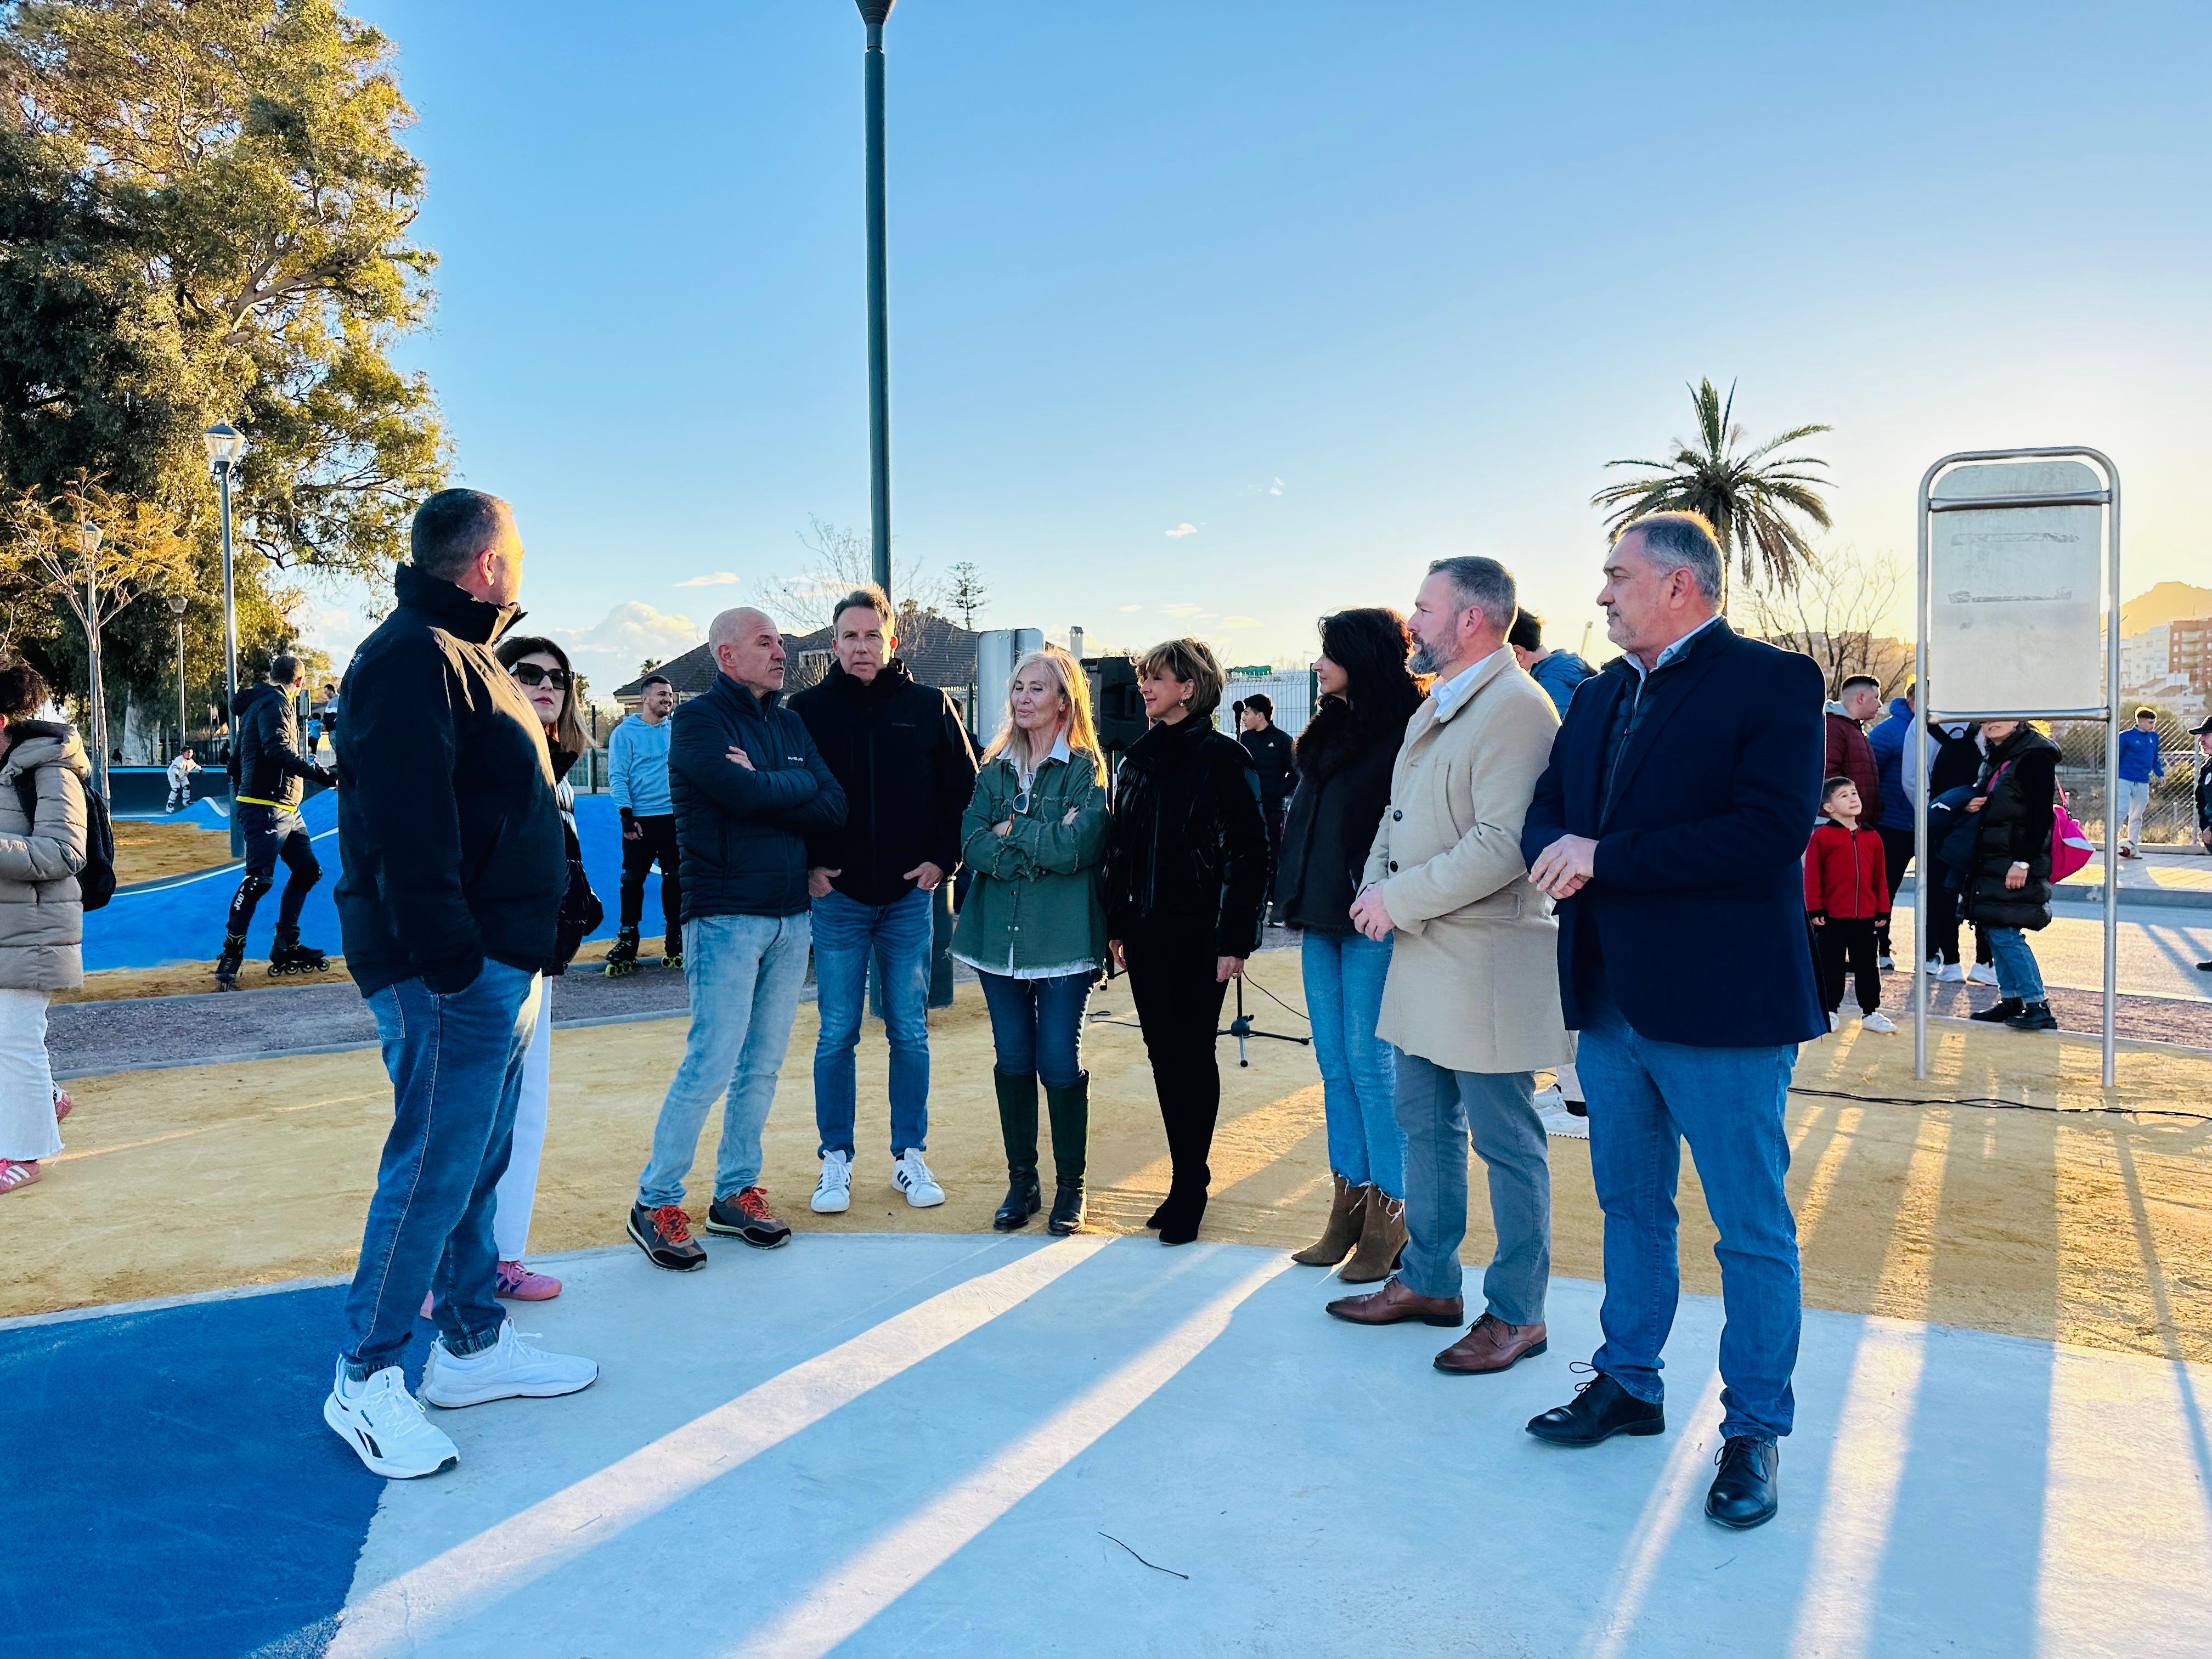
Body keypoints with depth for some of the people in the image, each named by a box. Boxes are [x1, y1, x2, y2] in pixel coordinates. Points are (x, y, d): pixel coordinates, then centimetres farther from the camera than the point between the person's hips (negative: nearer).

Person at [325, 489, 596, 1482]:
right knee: (434, 1169, -5)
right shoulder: (414, 657, -14)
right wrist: (447, 957, -27)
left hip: (496, 964, 10)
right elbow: (406, 824, -24)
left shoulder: (460, 656, 20)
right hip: (451, 968, -10)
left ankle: (473, 1344, 27)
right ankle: (364, 1380, 8)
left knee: (478, 1161, 16)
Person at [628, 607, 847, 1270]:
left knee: (763, 1066, 10)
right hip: (726, 916, -6)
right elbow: (743, 794, -21)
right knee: (712, 1064, -8)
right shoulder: (698, 718, -5)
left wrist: (764, 785, -10)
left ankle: (736, 1193, 21)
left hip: (791, 917, 6)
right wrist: (797, 785, -3)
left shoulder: (789, 724, 15)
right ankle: (655, 1203, 4)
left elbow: (835, 807, 3)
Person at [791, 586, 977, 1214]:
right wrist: (805, 867, -3)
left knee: (911, 1033, 7)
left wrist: (943, 859, -1)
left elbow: (965, 788, 7)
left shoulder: (929, 707, 2)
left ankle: (910, 1156, 19)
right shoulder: (807, 709, 1)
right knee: (836, 1035, 4)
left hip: (910, 897, 1)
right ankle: (835, 1161, 16)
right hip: (836, 898, 0)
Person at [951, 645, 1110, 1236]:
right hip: (1000, 936, 4)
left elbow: (1078, 847, -17)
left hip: (1064, 938, -4)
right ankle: (1021, 1182, 22)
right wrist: (1044, 844, -14)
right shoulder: (995, 770, 10)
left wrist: (1012, 830, -8)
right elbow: (974, 847, -3)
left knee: (1060, 1062, 0)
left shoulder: (1087, 769, -3)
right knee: (1012, 1060, 9)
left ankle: (1070, 1186, 15)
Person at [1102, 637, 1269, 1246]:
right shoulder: (1138, 760, 12)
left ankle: (1190, 1187, 12)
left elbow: (1249, 852, -11)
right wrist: (1118, 926, 10)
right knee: (1163, 1054, 9)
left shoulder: (1222, 758, -8)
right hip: (1147, 933, 6)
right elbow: (1119, 848, 14)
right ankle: (1186, 1181, 20)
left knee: (1191, 1056, 0)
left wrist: (1235, 939, -14)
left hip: (1198, 935, -6)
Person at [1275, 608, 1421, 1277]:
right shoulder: (1331, 729, 16)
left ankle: (1388, 1214, 8)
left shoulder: (1403, 732, -9)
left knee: (1371, 1065, -3)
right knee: (1336, 1066, 11)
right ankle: (1349, 1201, 19)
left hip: (1372, 924, -8)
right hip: (1321, 920, 8)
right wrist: (1297, 901, 14)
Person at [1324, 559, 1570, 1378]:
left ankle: (1517, 1313, 15)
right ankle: (1429, 1281, 32)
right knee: (1426, 1126, 18)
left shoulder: (1516, 708, -16)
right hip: (1425, 958, 10)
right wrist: (1375, 885, 4)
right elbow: (1398, 814, 23)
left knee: (1506, 1143, 2)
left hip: (1486, 964, -10)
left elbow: (1503, 845, -25)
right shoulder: (1433, 710, 15)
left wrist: (1400, 900, -18)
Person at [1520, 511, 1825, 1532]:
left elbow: (1771, 833, -23)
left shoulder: (1773, 683, -10)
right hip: (1612, 1000, 7)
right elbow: (1548, 810, 13)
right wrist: (1557, 851, -12)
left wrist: (1605, 859, -21)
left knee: (1753, 1229, 6)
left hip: (1722, 1007, -7)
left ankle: (1755, 1429, 21)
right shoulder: (1600, 697, 13)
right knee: (1630, 1207, 19)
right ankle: (1628, 1384, 35)